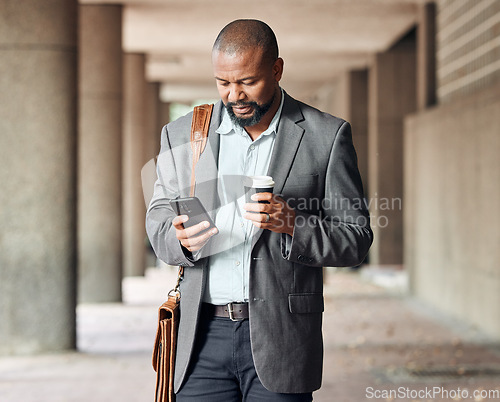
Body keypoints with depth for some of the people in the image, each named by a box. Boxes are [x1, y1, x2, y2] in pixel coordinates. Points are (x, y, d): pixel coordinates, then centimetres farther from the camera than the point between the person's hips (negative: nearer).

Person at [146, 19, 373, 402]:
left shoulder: (326, 136, 0)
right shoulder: (181, 134, 8)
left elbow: (356, 239, 0)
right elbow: (158, 219, 14)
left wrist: (293, 224, -19)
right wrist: (180, 238, -10)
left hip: (280, 340, -2)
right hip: (203, 335, 2)